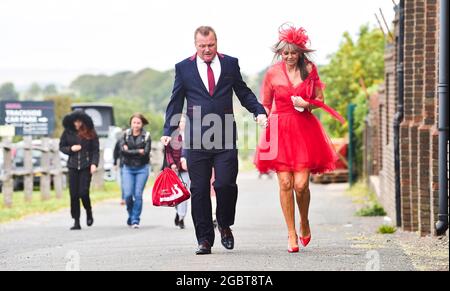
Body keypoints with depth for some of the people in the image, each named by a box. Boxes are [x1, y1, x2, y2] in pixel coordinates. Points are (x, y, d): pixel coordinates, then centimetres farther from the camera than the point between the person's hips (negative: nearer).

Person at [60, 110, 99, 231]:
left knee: (83, 192, -10)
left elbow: (96, 150, 0)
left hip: (86, 166, -2)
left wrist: (94, 163, -11)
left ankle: (89, 213, 20)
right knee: (74, 194, -1)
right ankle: (76, 222, 6)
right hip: (73, 166, 2)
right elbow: (61, 146, 12)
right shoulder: (68, 132, 3)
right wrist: (70, 149, -7)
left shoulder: (90, 133, -2)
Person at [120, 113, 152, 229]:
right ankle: (131, 215, 20)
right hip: (128, 168, 1)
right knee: (128, 195, -7)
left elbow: (146, 152, -12)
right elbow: (123, 150, -9)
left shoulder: (146, 136, -1)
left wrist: (130, 151, -11)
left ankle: (135, 220, 3)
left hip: (142, 168, -1)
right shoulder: (126, 135, 4)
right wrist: (138, 151, -11)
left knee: (138, 195, -6)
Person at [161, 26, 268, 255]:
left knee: (226, 184, -11)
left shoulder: (230, 64, 9)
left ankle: (225, 225, 17)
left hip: (225, 138, 0)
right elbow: (175, 103, 8)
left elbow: (243, 93, 15)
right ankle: (204, 240, 9)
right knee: (199, 190, 1)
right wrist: (168, 132, -1)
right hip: (196, 139, 0)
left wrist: (259, 111, -2)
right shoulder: (183, 68, 7)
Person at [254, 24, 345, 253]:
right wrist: (264, 121, -5)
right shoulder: (272, 73, 3)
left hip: (305, 130, 0)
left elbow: (320, 100, 11)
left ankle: (304, 222, 20)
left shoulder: (309, 70, 4)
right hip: (280, 131, 0)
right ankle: (292, 234, 3)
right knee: (285, 183, -6)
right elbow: (265, 105, 11)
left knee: (301, 184, -9)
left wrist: (307, 104, -8)